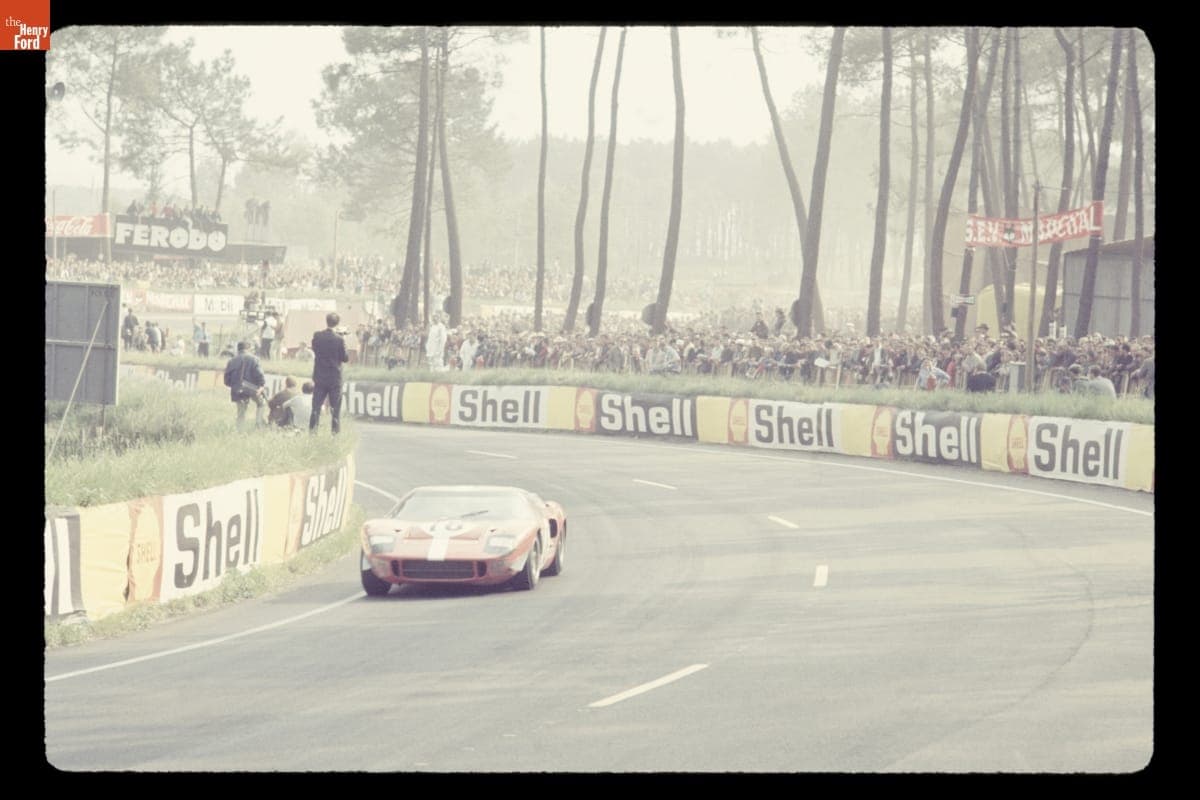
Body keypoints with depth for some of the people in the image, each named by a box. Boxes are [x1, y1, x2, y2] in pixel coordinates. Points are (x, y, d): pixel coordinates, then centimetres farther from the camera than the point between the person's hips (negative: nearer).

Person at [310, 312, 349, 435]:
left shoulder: (317, 336, -5)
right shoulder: (339, 339, -15)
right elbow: (345, 358, -8)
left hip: (319, 377, 3)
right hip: (335, 378, -3)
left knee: (316, 406, 10)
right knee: (335, 407, 4)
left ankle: (312, 431, 9)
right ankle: (336, 432, 5)